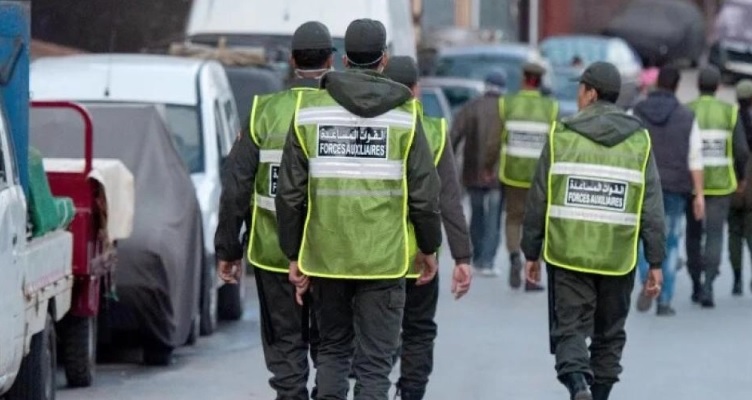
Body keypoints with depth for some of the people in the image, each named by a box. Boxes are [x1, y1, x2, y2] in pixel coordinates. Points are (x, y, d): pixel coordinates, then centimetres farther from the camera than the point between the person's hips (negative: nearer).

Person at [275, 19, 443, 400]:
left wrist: (294, 255, 10)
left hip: (326, 254, 2)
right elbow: (424, 193, -3)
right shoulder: (403, 114, -4)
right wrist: (428, 248, 12)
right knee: (374, 361, 2)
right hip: (383, 258, -2)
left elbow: (290, 192, 1)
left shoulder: (310, 110, 0)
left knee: (332, 349, 20)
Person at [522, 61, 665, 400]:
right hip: (618, 258, 2)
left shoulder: (562, 135, -2)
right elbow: (652, 208, 0)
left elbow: (538, 200, 1)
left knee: (570, 328, 0)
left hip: (568, 256, -1)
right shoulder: (639, 140, 2)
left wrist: (531, 252, 10)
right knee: (609, 334, 15)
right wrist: (655, 262, 4)